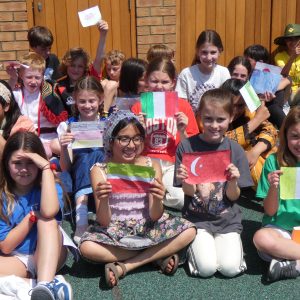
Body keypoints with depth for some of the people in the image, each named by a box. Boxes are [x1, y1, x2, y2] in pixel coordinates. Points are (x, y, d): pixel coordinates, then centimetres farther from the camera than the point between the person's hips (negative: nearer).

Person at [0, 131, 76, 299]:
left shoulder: (51, 187, -1)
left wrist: (46, 167, -21)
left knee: (46, 220, -30)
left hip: (49, 255, 0)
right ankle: (39, 285, -31)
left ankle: (45, 285, -46)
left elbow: (48, 212, -28)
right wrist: (32, 215, -12)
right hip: (16, 259, 0)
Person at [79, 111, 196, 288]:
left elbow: (155, 217, -8)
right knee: (87, 247, -32)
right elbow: (103, 222, -13)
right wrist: (103, 200, -34)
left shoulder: (152, 166, -5)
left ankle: (123, 267, -16)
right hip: (115, 230, -1)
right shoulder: (100, 171, -8)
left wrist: (158, 200, -31)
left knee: (189, 231, -21)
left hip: (147, 227, 1)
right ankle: (158, 256, -14)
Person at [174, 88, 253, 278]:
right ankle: (193, 244, 13)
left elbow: (233, 197, -2)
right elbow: (189, 192, -4)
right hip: (197, 218, -1)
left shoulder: (235, 150, -4)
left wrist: (233, 181, -24)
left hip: (227, 219, 1)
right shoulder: (187, 146, -8)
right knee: (206, 268, -17)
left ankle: (232, 242, 16)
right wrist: (185, 181, -27)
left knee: (230, 268, -14)